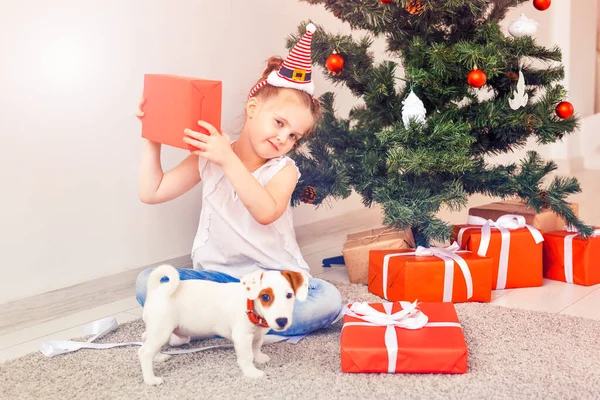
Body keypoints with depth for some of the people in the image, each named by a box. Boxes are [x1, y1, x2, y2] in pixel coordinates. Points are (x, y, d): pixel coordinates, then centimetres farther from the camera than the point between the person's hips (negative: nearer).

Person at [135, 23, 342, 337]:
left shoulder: (284, 169, -3)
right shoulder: (208, 158, 3)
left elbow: (266, 212, -24)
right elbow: (151, 192, 4)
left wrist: (229, 159, -30)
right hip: (216, 276, 2)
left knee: (327, 299, -30)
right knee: (148, 282, -23)